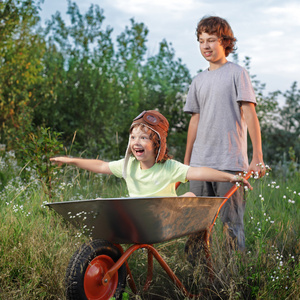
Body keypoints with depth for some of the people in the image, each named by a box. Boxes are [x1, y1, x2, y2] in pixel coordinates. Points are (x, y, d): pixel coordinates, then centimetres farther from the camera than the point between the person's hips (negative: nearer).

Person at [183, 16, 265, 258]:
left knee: (232, 222, -3)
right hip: (200, 163, 5)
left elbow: (250, 114, -5)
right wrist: (186, 161, 17)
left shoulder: (237, 73, 1)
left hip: (230, 162, -5)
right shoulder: (198, 81, 17)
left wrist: (258, 157, -12)